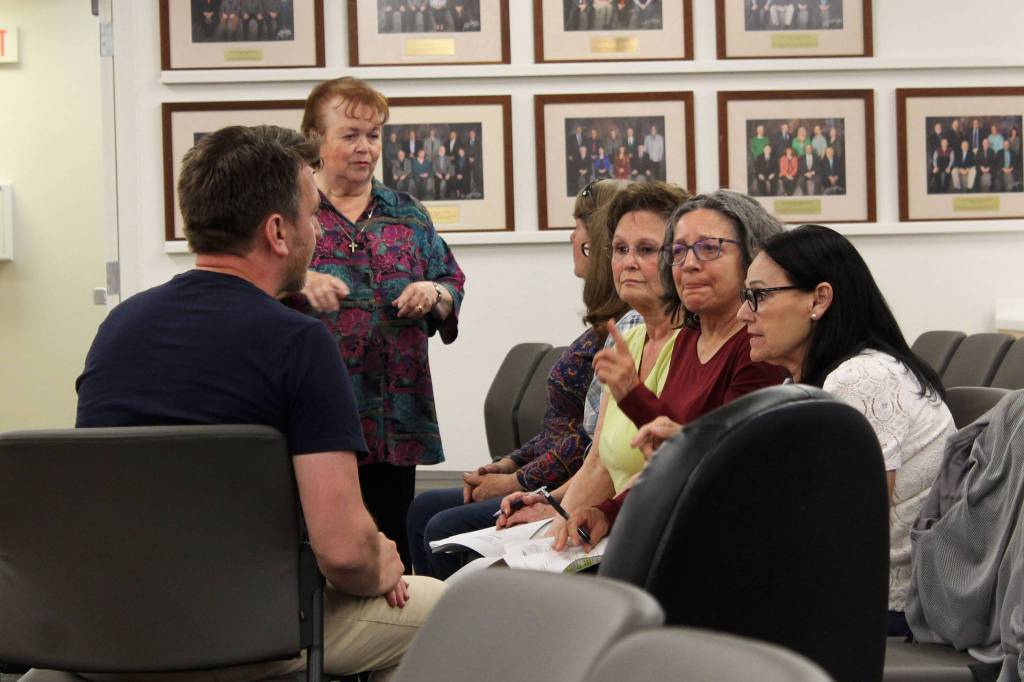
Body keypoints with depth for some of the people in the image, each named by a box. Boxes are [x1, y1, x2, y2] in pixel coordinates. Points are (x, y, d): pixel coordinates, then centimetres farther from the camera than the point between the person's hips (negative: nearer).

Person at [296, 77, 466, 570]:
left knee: (392, 548, 6)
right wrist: (299, 283, -25)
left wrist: (435, 294, -4)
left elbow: (454, 286, 19)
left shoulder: (407, 215, 17)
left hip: (397, 419, 4)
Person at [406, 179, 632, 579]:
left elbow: (592, 439, -21)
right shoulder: (605, 328, 14)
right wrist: (509, 464, 11)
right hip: (551, 484, 11)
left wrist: (516, 482, -12)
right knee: (424, 509, 10)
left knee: (446, 529, -18)